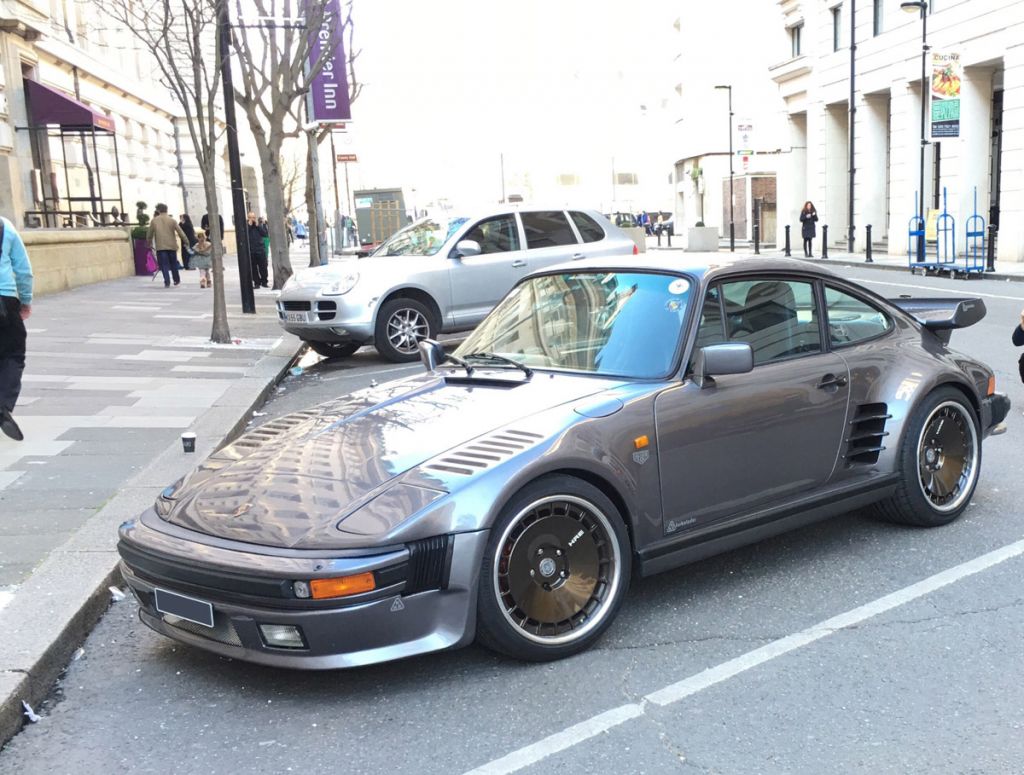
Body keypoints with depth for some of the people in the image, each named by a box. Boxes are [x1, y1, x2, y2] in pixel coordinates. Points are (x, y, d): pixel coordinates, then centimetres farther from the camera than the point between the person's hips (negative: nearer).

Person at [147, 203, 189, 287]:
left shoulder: (154, 221, 1)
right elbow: (180, 232, -2)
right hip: (172, 245, 1)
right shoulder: (172, 220, 0)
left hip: (160, 246, -1)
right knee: (173, 264, 14)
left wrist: (150, 243, 21)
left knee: (164, 265, 0)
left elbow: (149, 234, 6)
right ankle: (177, 280, 23)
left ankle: (167, 282, -10)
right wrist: (186, 241, 7)